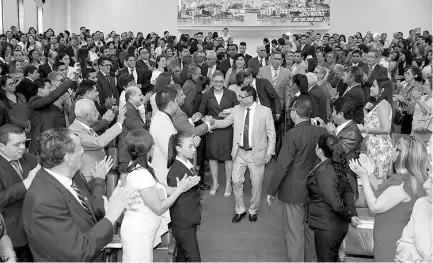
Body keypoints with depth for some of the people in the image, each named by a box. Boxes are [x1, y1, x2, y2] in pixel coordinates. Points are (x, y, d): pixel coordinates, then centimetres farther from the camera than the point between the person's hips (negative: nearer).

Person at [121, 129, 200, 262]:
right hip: (138, 232, -9)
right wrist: (180, 189, -15)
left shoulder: (137, 166, -2)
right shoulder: (141, 174, -29)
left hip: (141, 229, 9)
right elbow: (159, 208, -21)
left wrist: (178, 188, -3)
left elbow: (156, 191, 5)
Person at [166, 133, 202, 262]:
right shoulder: (175, 170, -22)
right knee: (194, 258, -4)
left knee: (183, 256, 20)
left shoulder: (188, 165, 6)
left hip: (191, 220, 8)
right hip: (183, 223, -8)